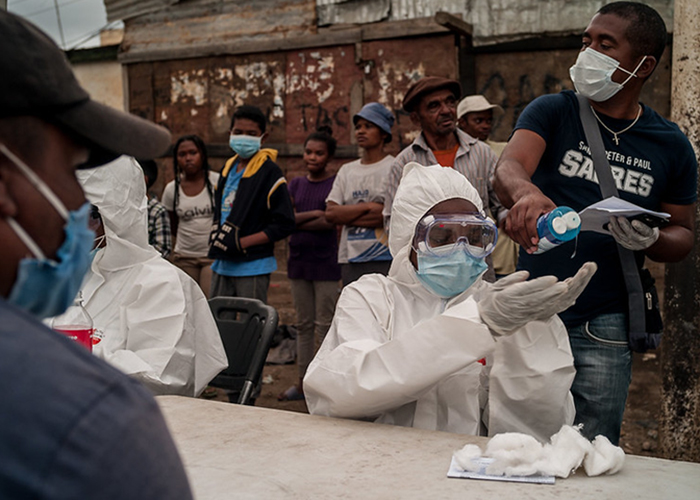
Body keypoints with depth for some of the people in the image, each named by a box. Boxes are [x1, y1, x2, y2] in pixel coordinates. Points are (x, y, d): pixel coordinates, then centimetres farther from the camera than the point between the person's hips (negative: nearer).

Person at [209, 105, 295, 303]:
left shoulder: (269, 172, -9)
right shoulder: (227, 169, 13)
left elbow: (284, 225, -12)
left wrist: (242, 242, -16)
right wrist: (216, 239, 5)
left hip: (253, 267, -7)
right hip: (223, 265, 7)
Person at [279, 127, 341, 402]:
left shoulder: (336, 183, -2)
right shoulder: (296, 184, 13)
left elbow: (331, 221, -13)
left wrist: (297, 222, -6)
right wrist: (312, 214, -10)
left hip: (325, 260, -5)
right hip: (298, 259, 5)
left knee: (324, 324, -4)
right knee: (303, 324, 10)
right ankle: (302, 381, 17)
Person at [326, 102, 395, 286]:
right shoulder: (346, 171, 16)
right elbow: (330, 213, 5)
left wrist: (346, 215, -5)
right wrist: (368, 206, -7)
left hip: (386, 259, -5)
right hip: (350, 261, 5)